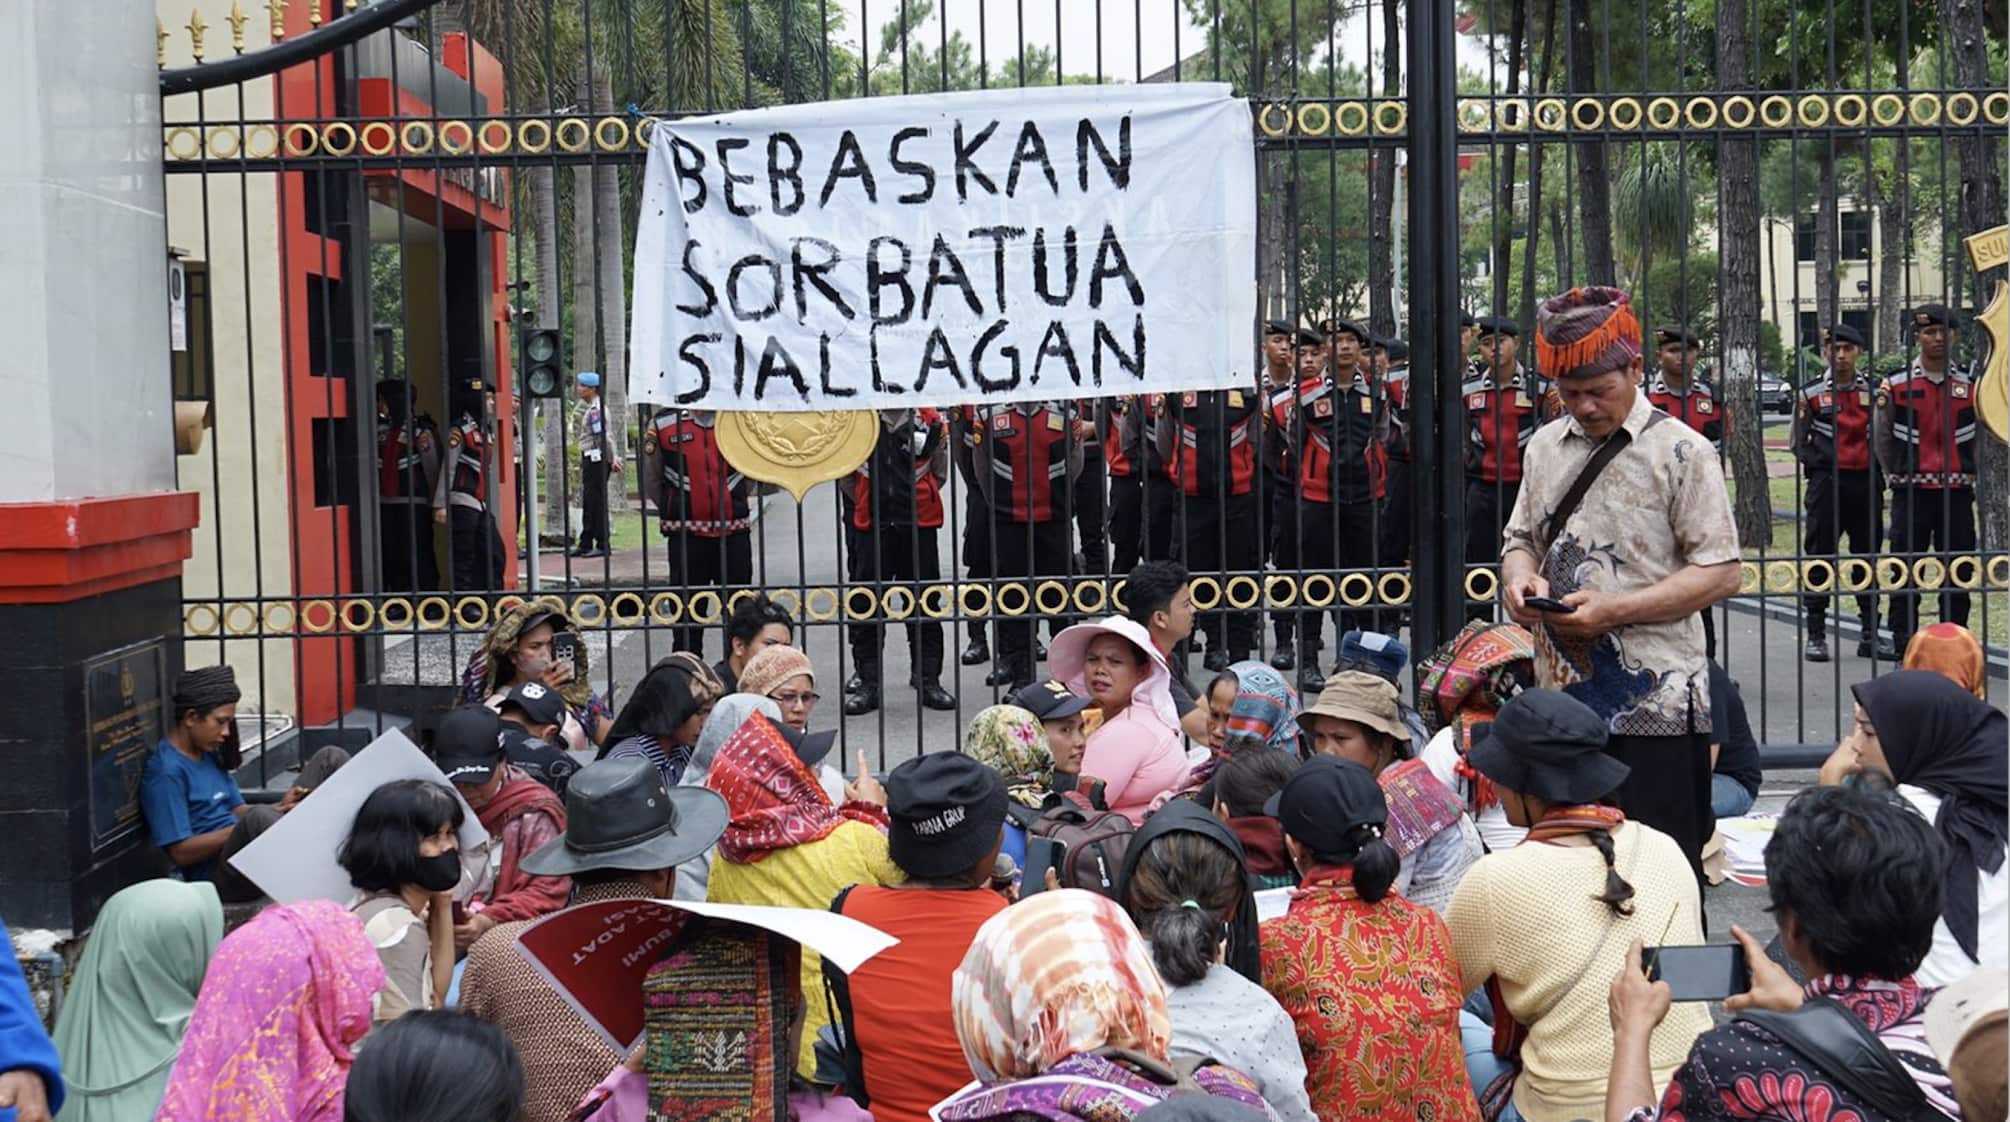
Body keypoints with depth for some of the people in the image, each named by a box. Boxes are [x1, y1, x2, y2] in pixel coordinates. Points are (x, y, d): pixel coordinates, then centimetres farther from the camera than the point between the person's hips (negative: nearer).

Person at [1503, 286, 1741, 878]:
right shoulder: (1546, 447, 13)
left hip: (1652, 704, -6)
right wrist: (1520, 578, -3)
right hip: (1563, 697, 6)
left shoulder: (1680, 452, -5)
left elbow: (1720, 573, -9)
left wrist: (1615, 609, -19)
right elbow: (1520, 539, 22)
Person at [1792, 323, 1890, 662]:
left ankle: (1870, 634, 15)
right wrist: (1823, 467, -3)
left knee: (1868, 558, 8)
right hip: (1827, 484, -3)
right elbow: (1799, 443, 4)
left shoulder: (1872, 390, 9)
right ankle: (1816, 635, 4)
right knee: (1820, 558, -2)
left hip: (1866, 482, 3)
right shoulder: (1811, 393, 3)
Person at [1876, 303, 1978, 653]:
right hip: (1912, 493, -2)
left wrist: (1966, 476, 9)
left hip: (1956, 493, 2)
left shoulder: (1969, 387, 5)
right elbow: (1881, 439, 8)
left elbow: (1978, 438, 15)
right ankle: (1903, 648, 7)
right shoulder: (1896, 386, -1)